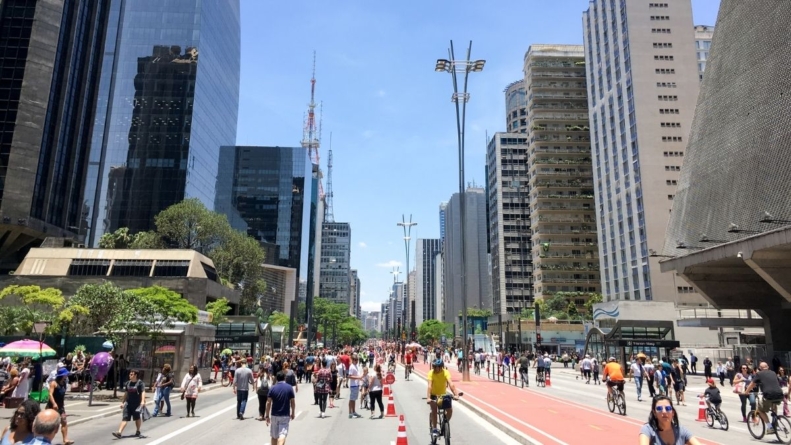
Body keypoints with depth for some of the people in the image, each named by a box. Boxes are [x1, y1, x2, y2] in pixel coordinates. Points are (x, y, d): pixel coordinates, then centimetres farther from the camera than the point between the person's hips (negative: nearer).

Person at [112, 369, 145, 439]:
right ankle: (119, 432, -11)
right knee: (125, 418, -5)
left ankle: (138, 431, 26)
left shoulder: (140, 383, -9)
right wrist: (122, 402, 17)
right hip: (128, 403, 5)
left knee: (137, 418, 10)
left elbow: (143, 392, -18)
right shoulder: (128, 383, 9)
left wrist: (143, 401, -30)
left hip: (137, 404, -4)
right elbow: (126, 393, 19)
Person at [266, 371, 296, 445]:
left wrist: (267, 416, 3)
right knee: (282, 435, -8)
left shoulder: (272, 388, -2)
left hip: (274, 415, 2)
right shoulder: (289, 388, -3)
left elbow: (268, 403, -4)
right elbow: (292, 402, -1)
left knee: (274, 436, 16)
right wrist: (293, 413, 12)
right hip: (285, 415, -2)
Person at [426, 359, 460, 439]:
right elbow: (429, 386, -35)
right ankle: (434, 429, -9)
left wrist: (456, 395, -47)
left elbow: (450, 384, -33)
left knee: (450, 410, -12)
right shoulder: (431, 373, -25)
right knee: (434, 409, -24)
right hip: (434, 395, -2)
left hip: (443, 394, 2)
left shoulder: (446, 372, -22)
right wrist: (428, 398, -48)